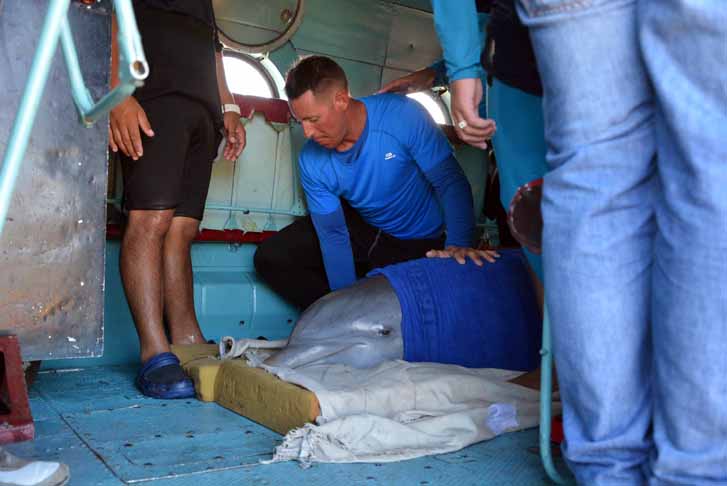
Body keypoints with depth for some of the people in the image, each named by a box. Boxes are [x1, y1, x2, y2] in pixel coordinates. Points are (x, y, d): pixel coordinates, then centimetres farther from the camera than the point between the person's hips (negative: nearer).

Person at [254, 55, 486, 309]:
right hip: (359, 226, 4)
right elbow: (333, 234, -14)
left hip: (417, 244, -4)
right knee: (270, 258, -4)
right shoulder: (312, 162, -16)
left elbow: (450, 182, -26)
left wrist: (458, 245, -41)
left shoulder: (403, 116, -28)